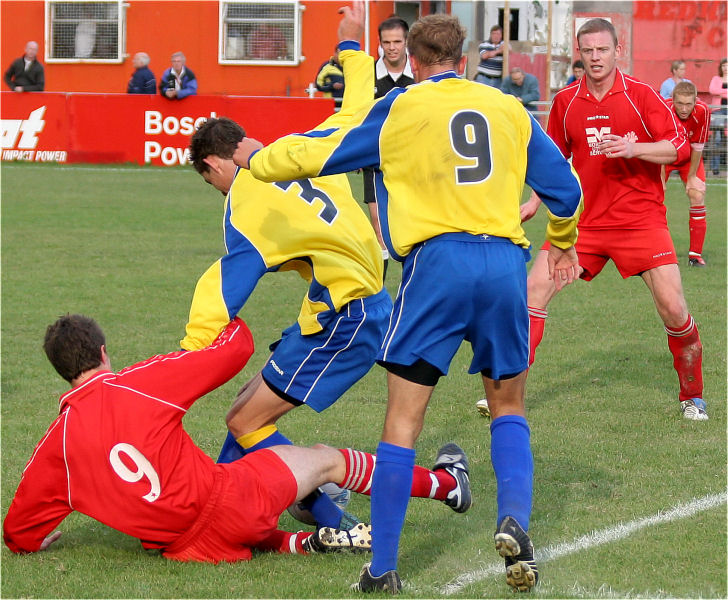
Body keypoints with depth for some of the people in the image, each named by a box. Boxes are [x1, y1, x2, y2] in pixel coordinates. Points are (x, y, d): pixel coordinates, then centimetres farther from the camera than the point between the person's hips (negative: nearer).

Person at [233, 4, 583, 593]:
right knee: (509, 405, 19)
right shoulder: (509, 108, 16)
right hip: (505, 263, 3)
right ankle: (515, 520, -5)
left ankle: (382, 569, 0)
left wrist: (260, 158, 32)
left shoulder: (400, 107, 8)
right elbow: (564, 186, 23)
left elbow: (318, 152, 12)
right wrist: (562, 243, 43)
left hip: (437, 261, -3)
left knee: (404, 416, 1)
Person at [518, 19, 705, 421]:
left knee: (673, 307, -9)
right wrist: (536, 200, 13)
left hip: (640, 220, -3)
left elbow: (680, 147, -9)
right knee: (534, 289, -10)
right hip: (583, 219, 3)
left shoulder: (640, 95, -6)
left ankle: (692, 397, 14)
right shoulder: (565, 102, 5)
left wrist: (634, 148, -23)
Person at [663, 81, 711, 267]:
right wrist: (660, 180, -24)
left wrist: (692, 177, -13)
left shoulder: (702, 112, -28)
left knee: (698, 195, -12)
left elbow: (697, 147, -17)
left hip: (690, 157, 1)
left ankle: (695, 254, -5)